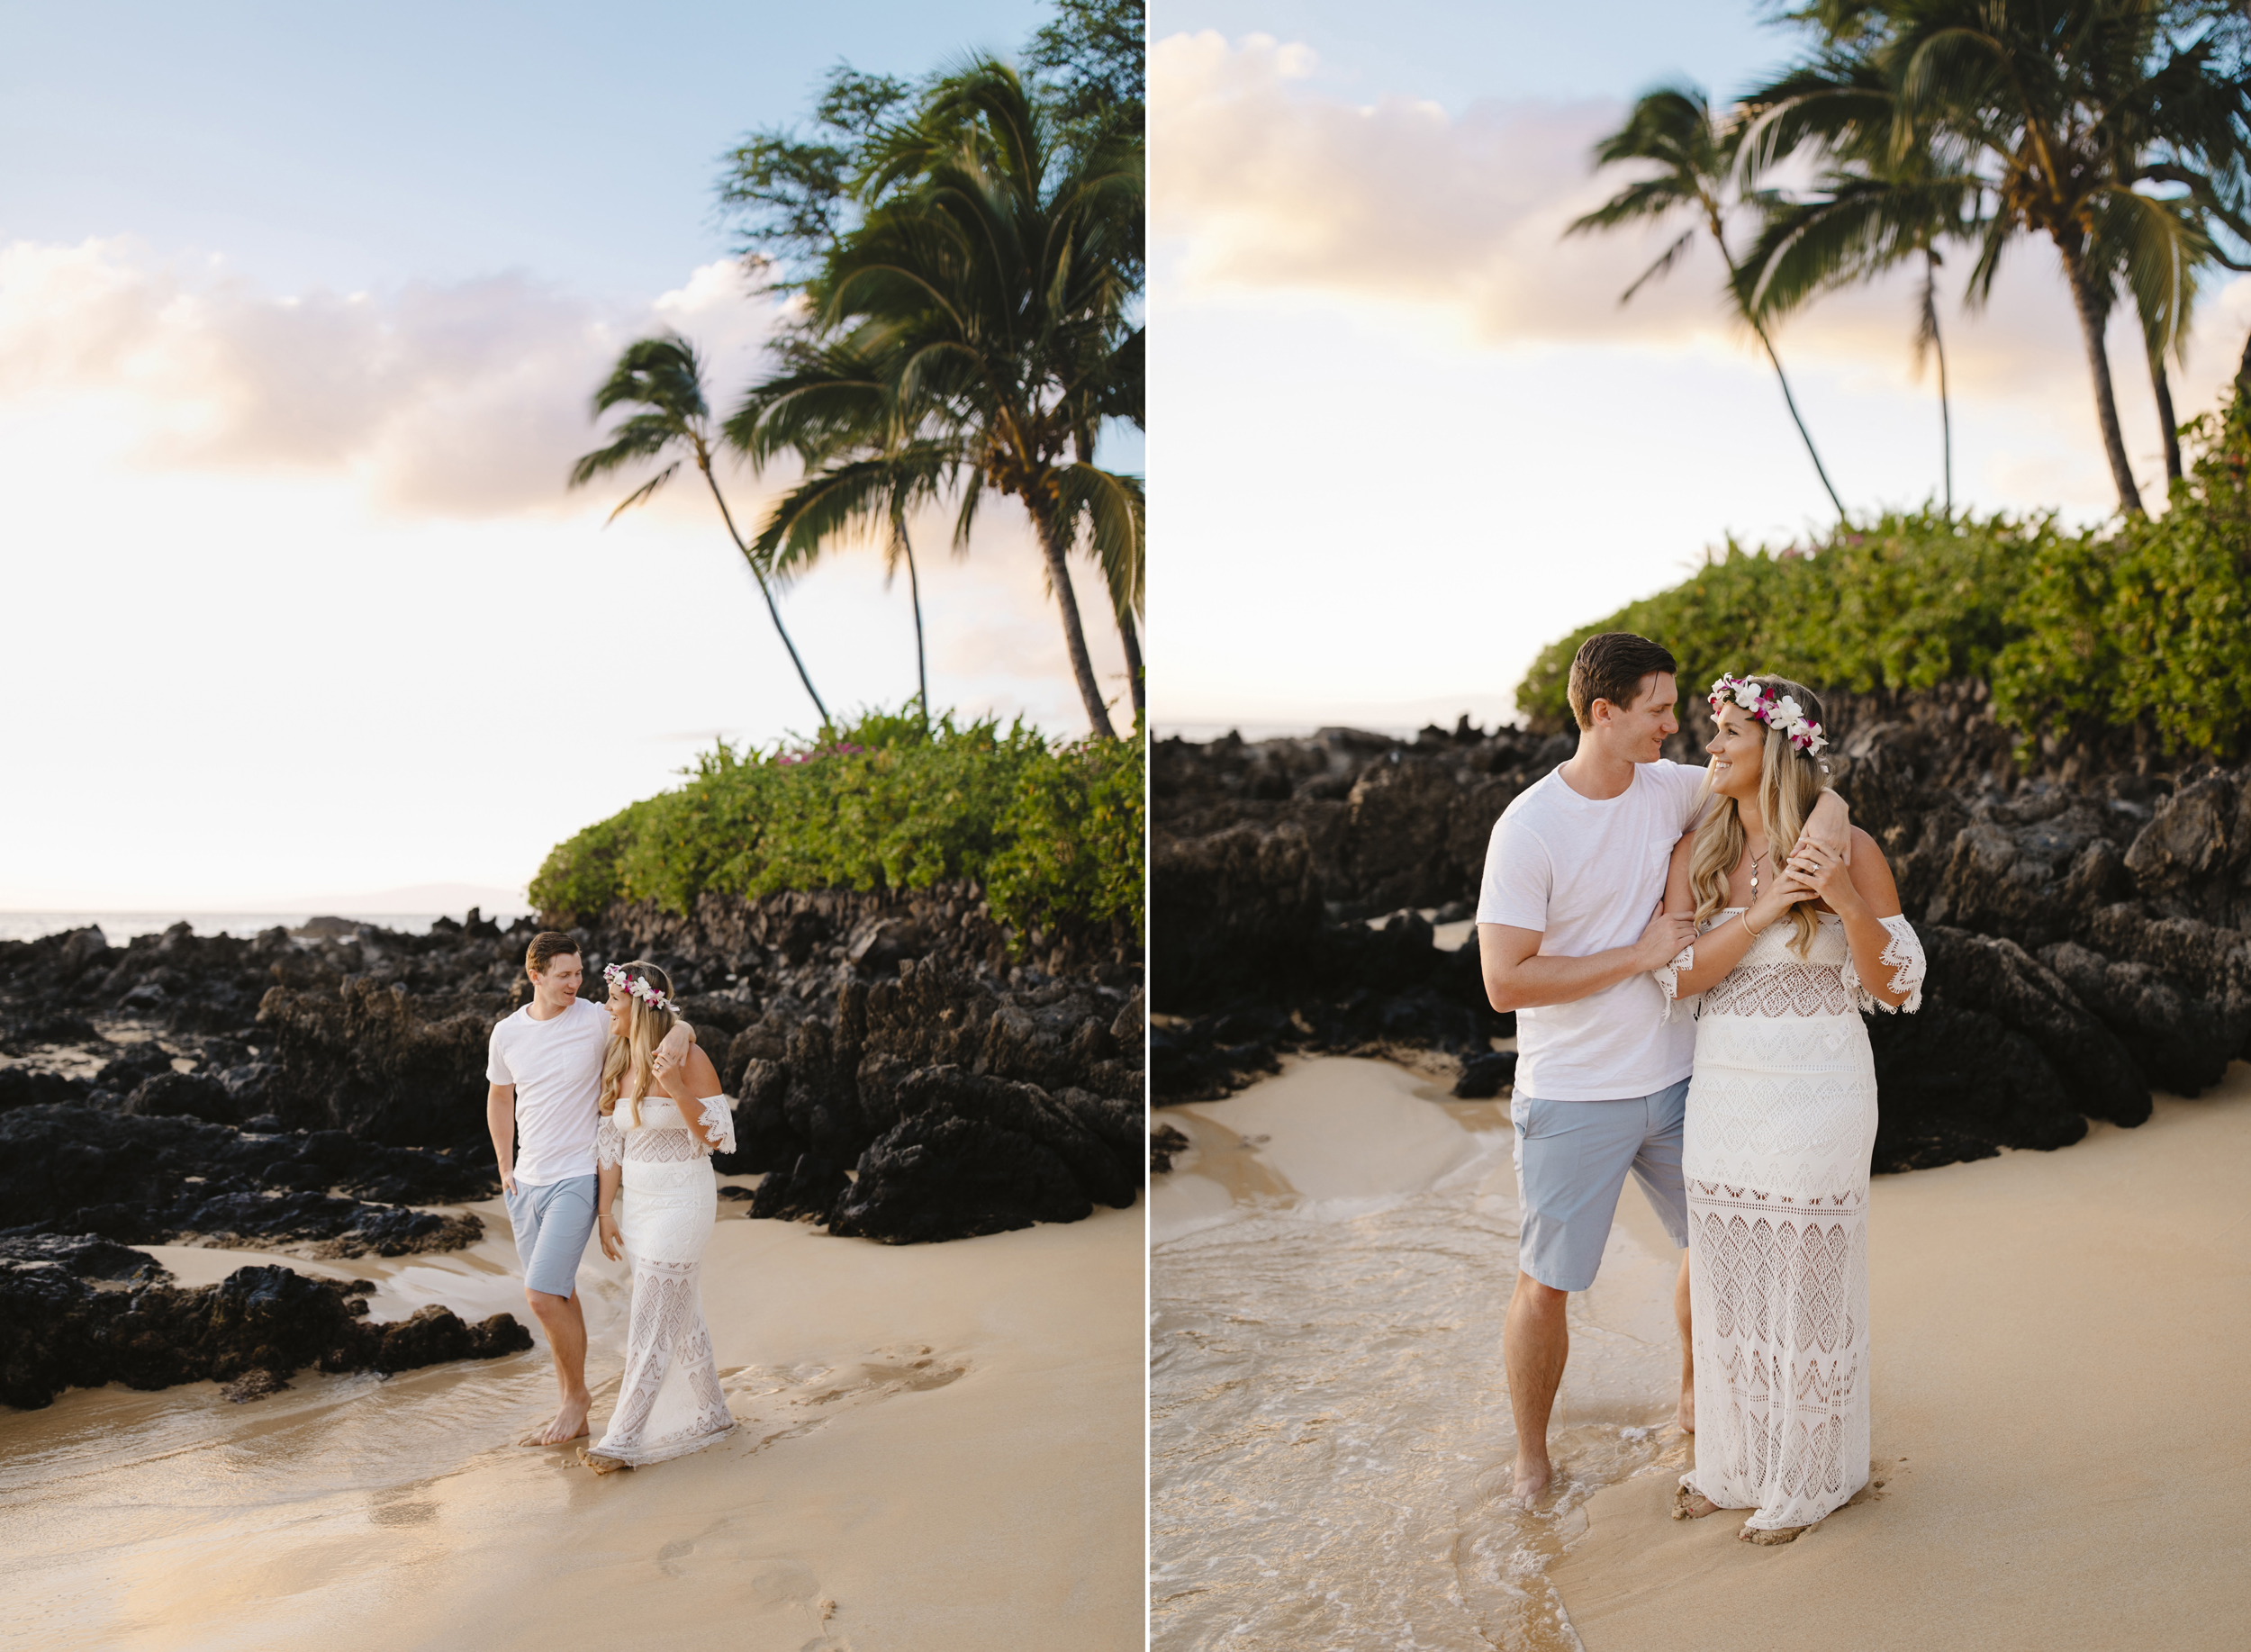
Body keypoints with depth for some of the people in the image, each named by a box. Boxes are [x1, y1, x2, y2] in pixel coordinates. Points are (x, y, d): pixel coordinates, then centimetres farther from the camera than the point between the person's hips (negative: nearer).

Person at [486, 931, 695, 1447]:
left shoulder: (597, 1021, -9)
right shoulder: (507, 1034, 3)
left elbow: (663, 1020, -2)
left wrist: (681, 1030, -27)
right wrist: (505, 1168, 13)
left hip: (577, 1178, -5)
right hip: (526, 1184, 5)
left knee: (541, 1294, -15)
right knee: (559, 1297, 12)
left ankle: (577, 1393, 7)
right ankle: (573, 1416, 22)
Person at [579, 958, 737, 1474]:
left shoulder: (688, 1059, -15)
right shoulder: (618, 1060, 5)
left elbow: (718, 1137, -15)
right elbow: (611, 1140, 9)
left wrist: (677, 1090, -29)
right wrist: (606, 1211, 8)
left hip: (681, 1201, -7)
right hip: (639, 1201, 7)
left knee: (651, 1321, -5)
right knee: (680, 1315, 16)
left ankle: (624, 1440, -2)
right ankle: (710, 1413, 30)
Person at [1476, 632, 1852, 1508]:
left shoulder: (1669, 788, -2)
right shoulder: (1529, 829, -18)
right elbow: (1504, 981, -21)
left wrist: (1826, 803, -13)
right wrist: (1639, 953, -20)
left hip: (1674, 1081, 6)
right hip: (1574, 1100, -6)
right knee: (1544, 1287, 3)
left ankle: (1694, 1395, 46)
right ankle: (1531, 1463, 24)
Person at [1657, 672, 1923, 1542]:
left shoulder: (1849, 848, -9)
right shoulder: (1696, 853, 2)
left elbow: (1896, 985, -8)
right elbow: (1674, 975, -6)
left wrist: (1847, 902, -25)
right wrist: (1761, 912, -18)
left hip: (1817, 1091, -4)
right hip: (1722, 1089, 4)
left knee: (1807, 1283, 6)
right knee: (1727, 1280, 14)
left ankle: (1804, 1478, 25)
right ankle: (1733, 1459, 32)